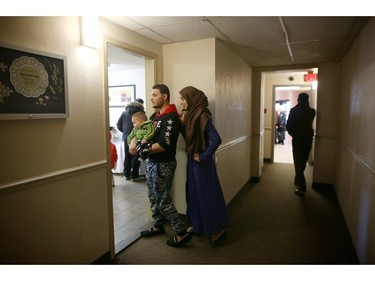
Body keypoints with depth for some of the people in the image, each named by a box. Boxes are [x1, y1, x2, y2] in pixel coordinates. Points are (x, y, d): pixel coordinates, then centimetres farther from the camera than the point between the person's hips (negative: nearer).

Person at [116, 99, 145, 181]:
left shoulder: (125, 112, 12)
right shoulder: (140, 112, -4)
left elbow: (119, 124, 9)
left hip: (126, 137, 5)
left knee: (127, 156, 12)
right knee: (135, 156, 2)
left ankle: (126, 174, 20)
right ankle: (134, 175, 6)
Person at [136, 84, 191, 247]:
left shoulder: (171, 118, -18)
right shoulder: (155, 115, 10)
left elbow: (163, 145, -24)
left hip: (163, 165, -9)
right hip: (151, 162, 9)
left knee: (164, 201, -2)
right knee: (154, 198, 18)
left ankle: (182, 233, 10)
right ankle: (158, 226, 36)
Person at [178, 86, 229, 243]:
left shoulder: (202, 116, -20)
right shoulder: (190, 114, 5)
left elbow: (216, 139, -27)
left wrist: (203, 156, -18)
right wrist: (182, 123, -4)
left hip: (201, 161, -9)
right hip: (192, 160, 9)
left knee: (207, 194, 3)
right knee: (193, 193, 17)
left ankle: (217, 228, 20)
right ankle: (197, 224, 34)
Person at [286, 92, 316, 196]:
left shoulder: (294, 110, -10)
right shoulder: (312, 111, 0)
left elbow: (289, 126, -10)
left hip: (298, 139, -4)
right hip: (308, 139, 4)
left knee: (298, 163, -1)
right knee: (303, 162, 19)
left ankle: (302, 188, -6)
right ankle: (298, 179, 38)